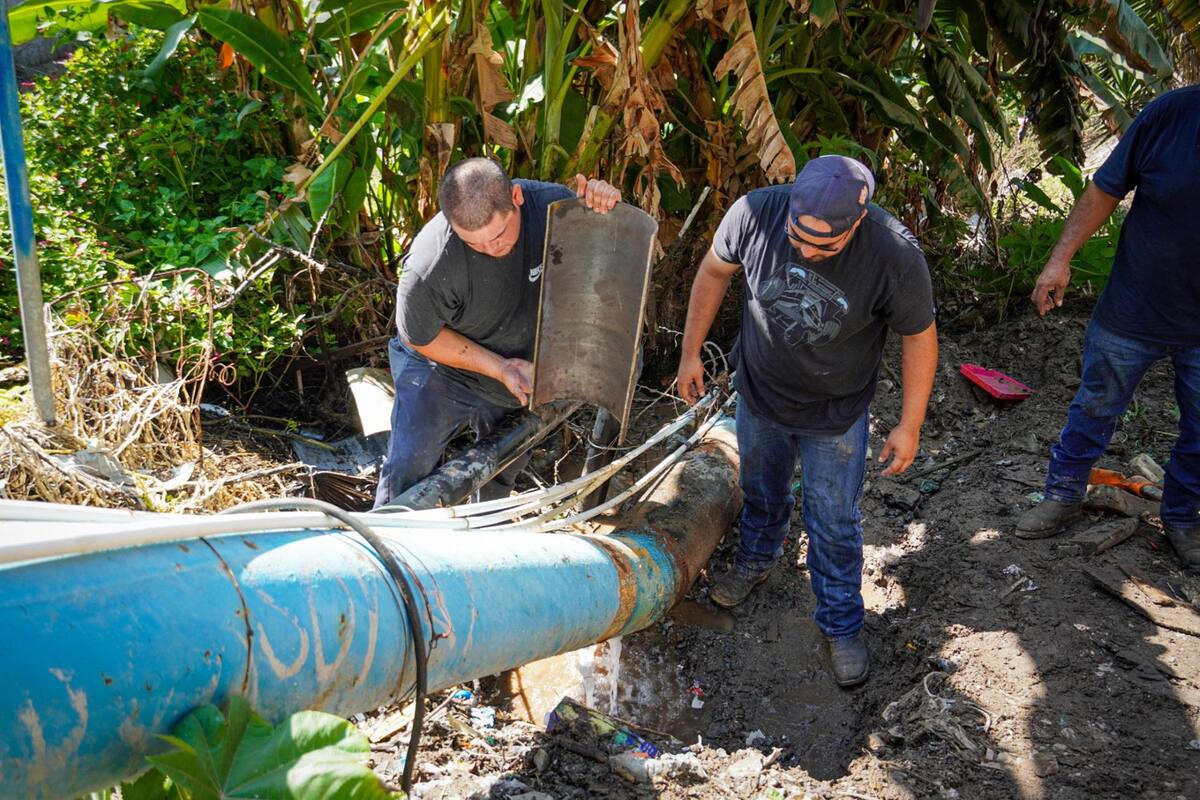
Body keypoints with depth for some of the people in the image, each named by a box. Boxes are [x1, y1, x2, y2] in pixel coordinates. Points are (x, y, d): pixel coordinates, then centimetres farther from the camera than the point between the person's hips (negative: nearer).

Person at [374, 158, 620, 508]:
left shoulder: (551, 204, -28)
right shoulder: (430, 265, -37)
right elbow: (420, 337, -18)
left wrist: (604, 205, -34)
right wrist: (499, 367, -23)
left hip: (520, 372, 4)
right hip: (441, 368, -4)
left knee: (504, 468, 21)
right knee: (410, 468, -11)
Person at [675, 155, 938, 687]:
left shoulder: (895, 257, -31)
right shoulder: (756, 212, -26)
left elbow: (919, 336, -15)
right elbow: (714, 271, -6)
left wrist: (910, 425, -9)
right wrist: (691, 353, 0)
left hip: (835, 417, -2)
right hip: (759, 395, 3)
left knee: (834, 526, 12)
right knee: (761, 492, 27)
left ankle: (842, 626, 36)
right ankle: (757, 558, 58)